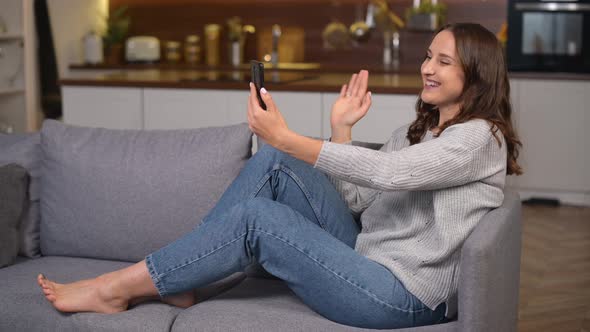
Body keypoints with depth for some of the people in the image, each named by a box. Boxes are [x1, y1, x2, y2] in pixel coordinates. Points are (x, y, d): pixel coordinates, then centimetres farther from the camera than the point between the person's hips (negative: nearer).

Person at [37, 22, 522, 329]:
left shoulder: (479, 137, -9)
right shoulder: (416, 132, 19)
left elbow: (386, 172, -25)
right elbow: (355, 201, 13)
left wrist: (287, 138, -29)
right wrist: (342, 129, 2)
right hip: (368, 258, 8)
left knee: (255, 217, -18)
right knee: (273, 163, -7)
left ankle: (115, 289, -7)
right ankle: (175, 279, -6)